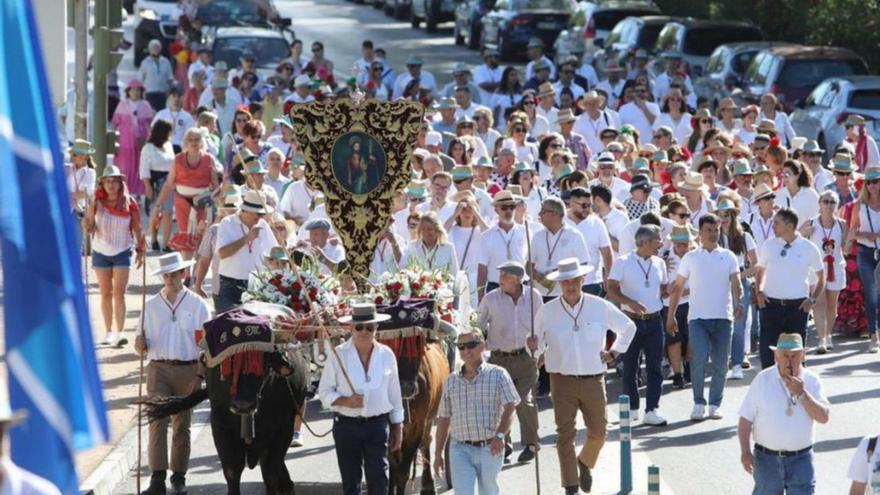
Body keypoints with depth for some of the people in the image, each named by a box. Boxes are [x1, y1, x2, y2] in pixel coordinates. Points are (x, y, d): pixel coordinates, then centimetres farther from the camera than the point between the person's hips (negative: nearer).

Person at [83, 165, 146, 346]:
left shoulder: (129, 203, -5)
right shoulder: (97, 204, -3)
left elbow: (137, 228, 3)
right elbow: (89, 228, 2)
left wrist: (140, 250, 4)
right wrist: (87, 226, -21)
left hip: (123, 252, -2)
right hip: (101, 252, 2)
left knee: (119, 293, -10)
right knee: (106, 294, 8)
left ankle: (120, 332, -13)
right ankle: (109, 332, 17)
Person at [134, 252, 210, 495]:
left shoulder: (197, 304, 4)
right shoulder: (151, 306, 10)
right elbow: (144, 345, 10)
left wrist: (199, 376, -7)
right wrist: (141, 345, -15)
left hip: (188, 370, -1)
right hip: (158, 368, 1)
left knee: (182, 425, 5)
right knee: (157, 421, -10)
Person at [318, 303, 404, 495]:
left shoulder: (387, 355, 3)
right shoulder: (338, 355, -4)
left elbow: (394, 393, 10)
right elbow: (324, 392, 0)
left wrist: (398, 428, 11)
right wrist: (345, 401, -18)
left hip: (378, 424, 1)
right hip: (346, 426, -1)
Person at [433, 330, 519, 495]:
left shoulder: (498, 375, 1)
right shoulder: (452, 381, 11)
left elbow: (509, 408, -9)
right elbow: (443, 419, 15)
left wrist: (500, 435, -25)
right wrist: (438, 454, 13)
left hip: (490, 449, -2)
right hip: (460, 450, 2)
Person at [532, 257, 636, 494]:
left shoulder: (600, 307, 1)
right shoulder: (547, 312, 0)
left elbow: (628, 327, 17)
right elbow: (539, 346, 6)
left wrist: (614, 352, 10)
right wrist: (534, 348, -16)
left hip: (593, 379, 1)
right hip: (562, 380, -1)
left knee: (598, 432, 4)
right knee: (565, 434, -5)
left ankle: (585, 464, 34)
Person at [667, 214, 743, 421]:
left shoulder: (728, 257, 7)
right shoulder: (690, 258, 7)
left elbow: (736, 284, 0)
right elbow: (678, 287, 11)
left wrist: (738, 303, -20)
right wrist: (670, 316, 8)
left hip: (723, 318, 1)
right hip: (698, 317, -1)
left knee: (721, 365, 3)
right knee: (698, 361, -12)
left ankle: (715, 405, 15)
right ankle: (699, 404, 1)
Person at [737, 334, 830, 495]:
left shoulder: (811, 380, 0)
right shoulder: (762, 380, -3)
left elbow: (823, 417, -9)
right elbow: (745, 419, -1)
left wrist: (801, 394, -19)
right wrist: (745, 452, -9)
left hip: (801, 459, 0)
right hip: (767, 458, 0)